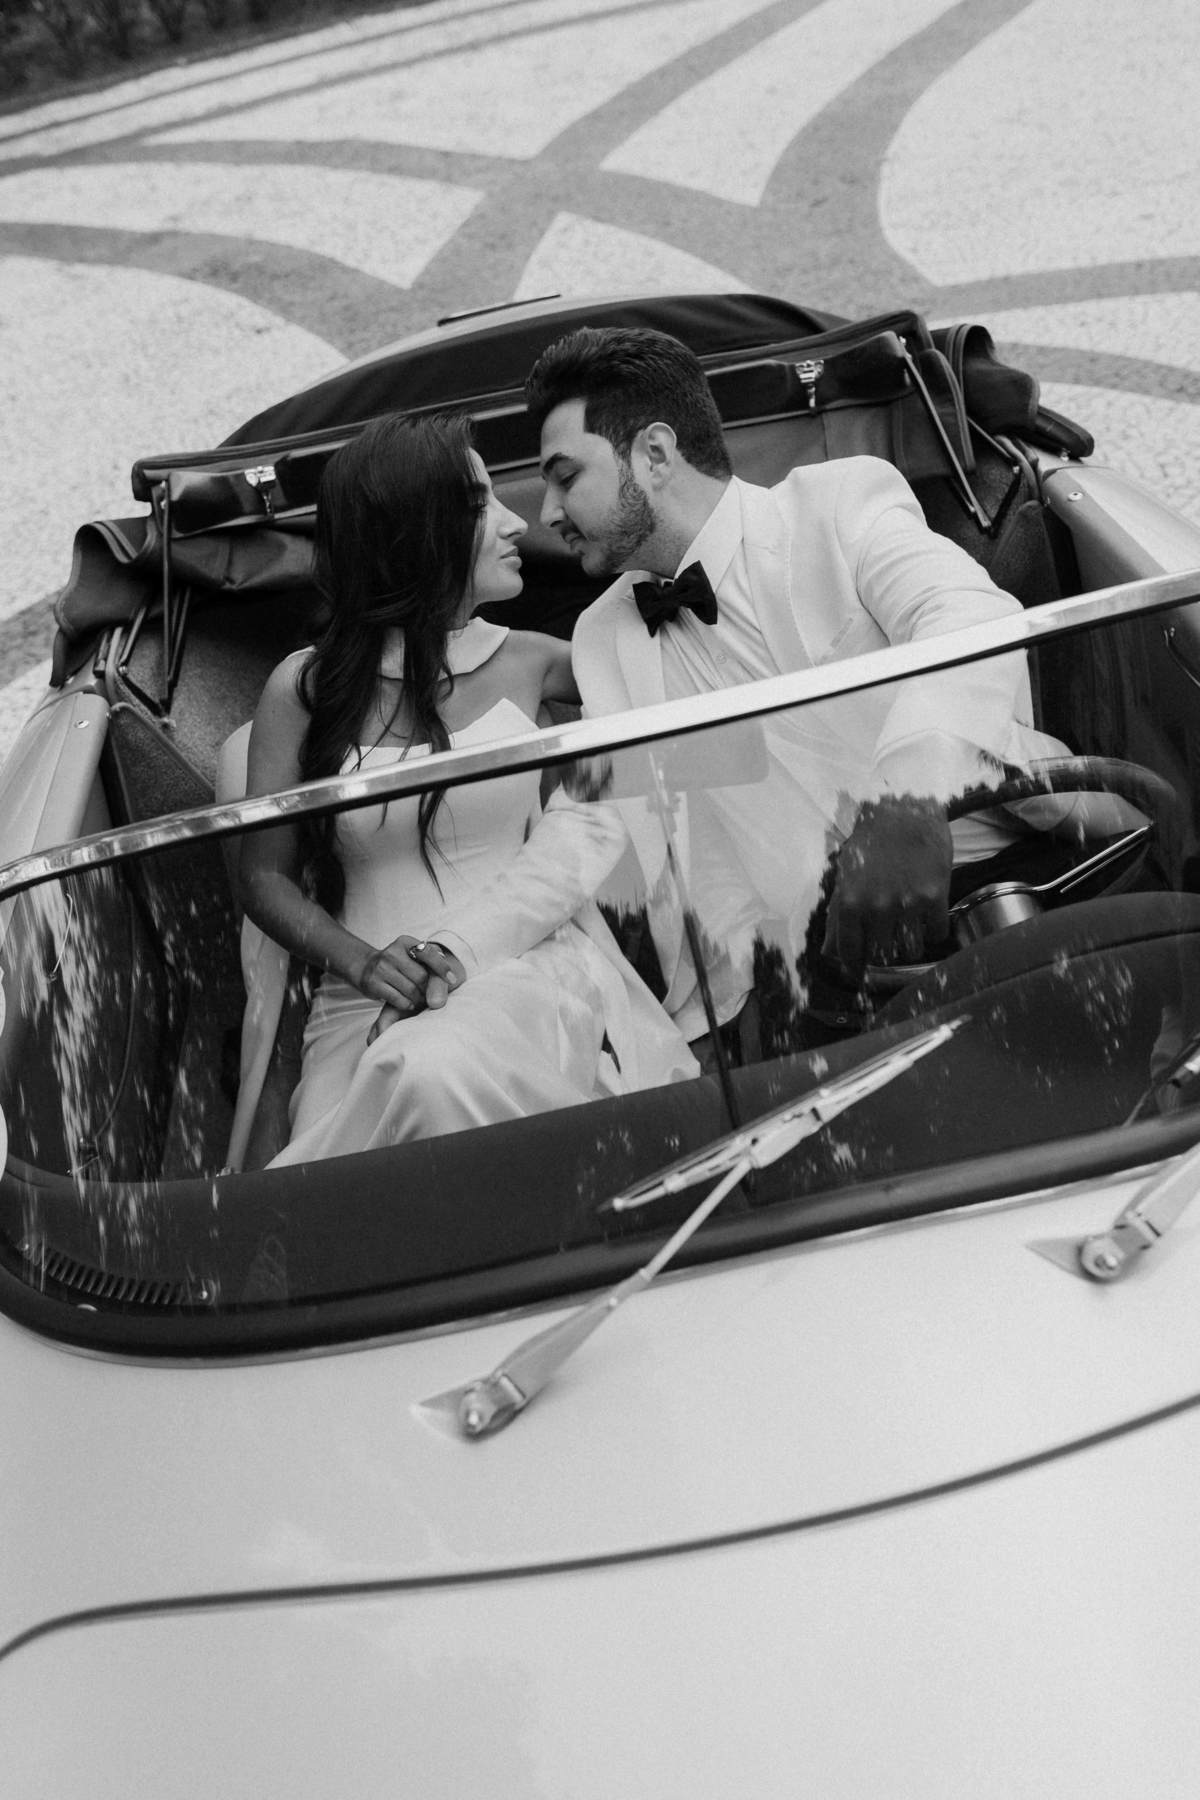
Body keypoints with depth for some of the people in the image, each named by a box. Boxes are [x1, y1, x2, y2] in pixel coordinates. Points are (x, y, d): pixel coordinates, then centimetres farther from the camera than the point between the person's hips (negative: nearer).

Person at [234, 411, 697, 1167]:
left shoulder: (526, 662, 8)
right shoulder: (306, 688, 4)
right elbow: (266, 876, 7)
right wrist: (363, 963, -8)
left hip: (531, 963, 1)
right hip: (368, 1003, -1)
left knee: (432, 1073, -32)